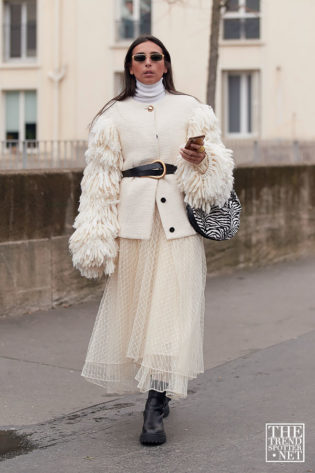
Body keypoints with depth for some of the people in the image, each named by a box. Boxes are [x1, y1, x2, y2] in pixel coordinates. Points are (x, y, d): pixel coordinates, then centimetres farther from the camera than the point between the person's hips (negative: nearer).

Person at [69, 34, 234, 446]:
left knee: (174, 303, -9)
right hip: (134, 215, 1)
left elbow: (219, 166, 12)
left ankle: (155, 409, -8)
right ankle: (159, 394, 22)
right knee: (133, 300, 1)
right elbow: (101, 178, 7)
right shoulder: (115, 115, 11)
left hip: (178, 217, 0)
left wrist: (202, 159, -12)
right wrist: (96, 237, -1)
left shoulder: (191, 110, 12)